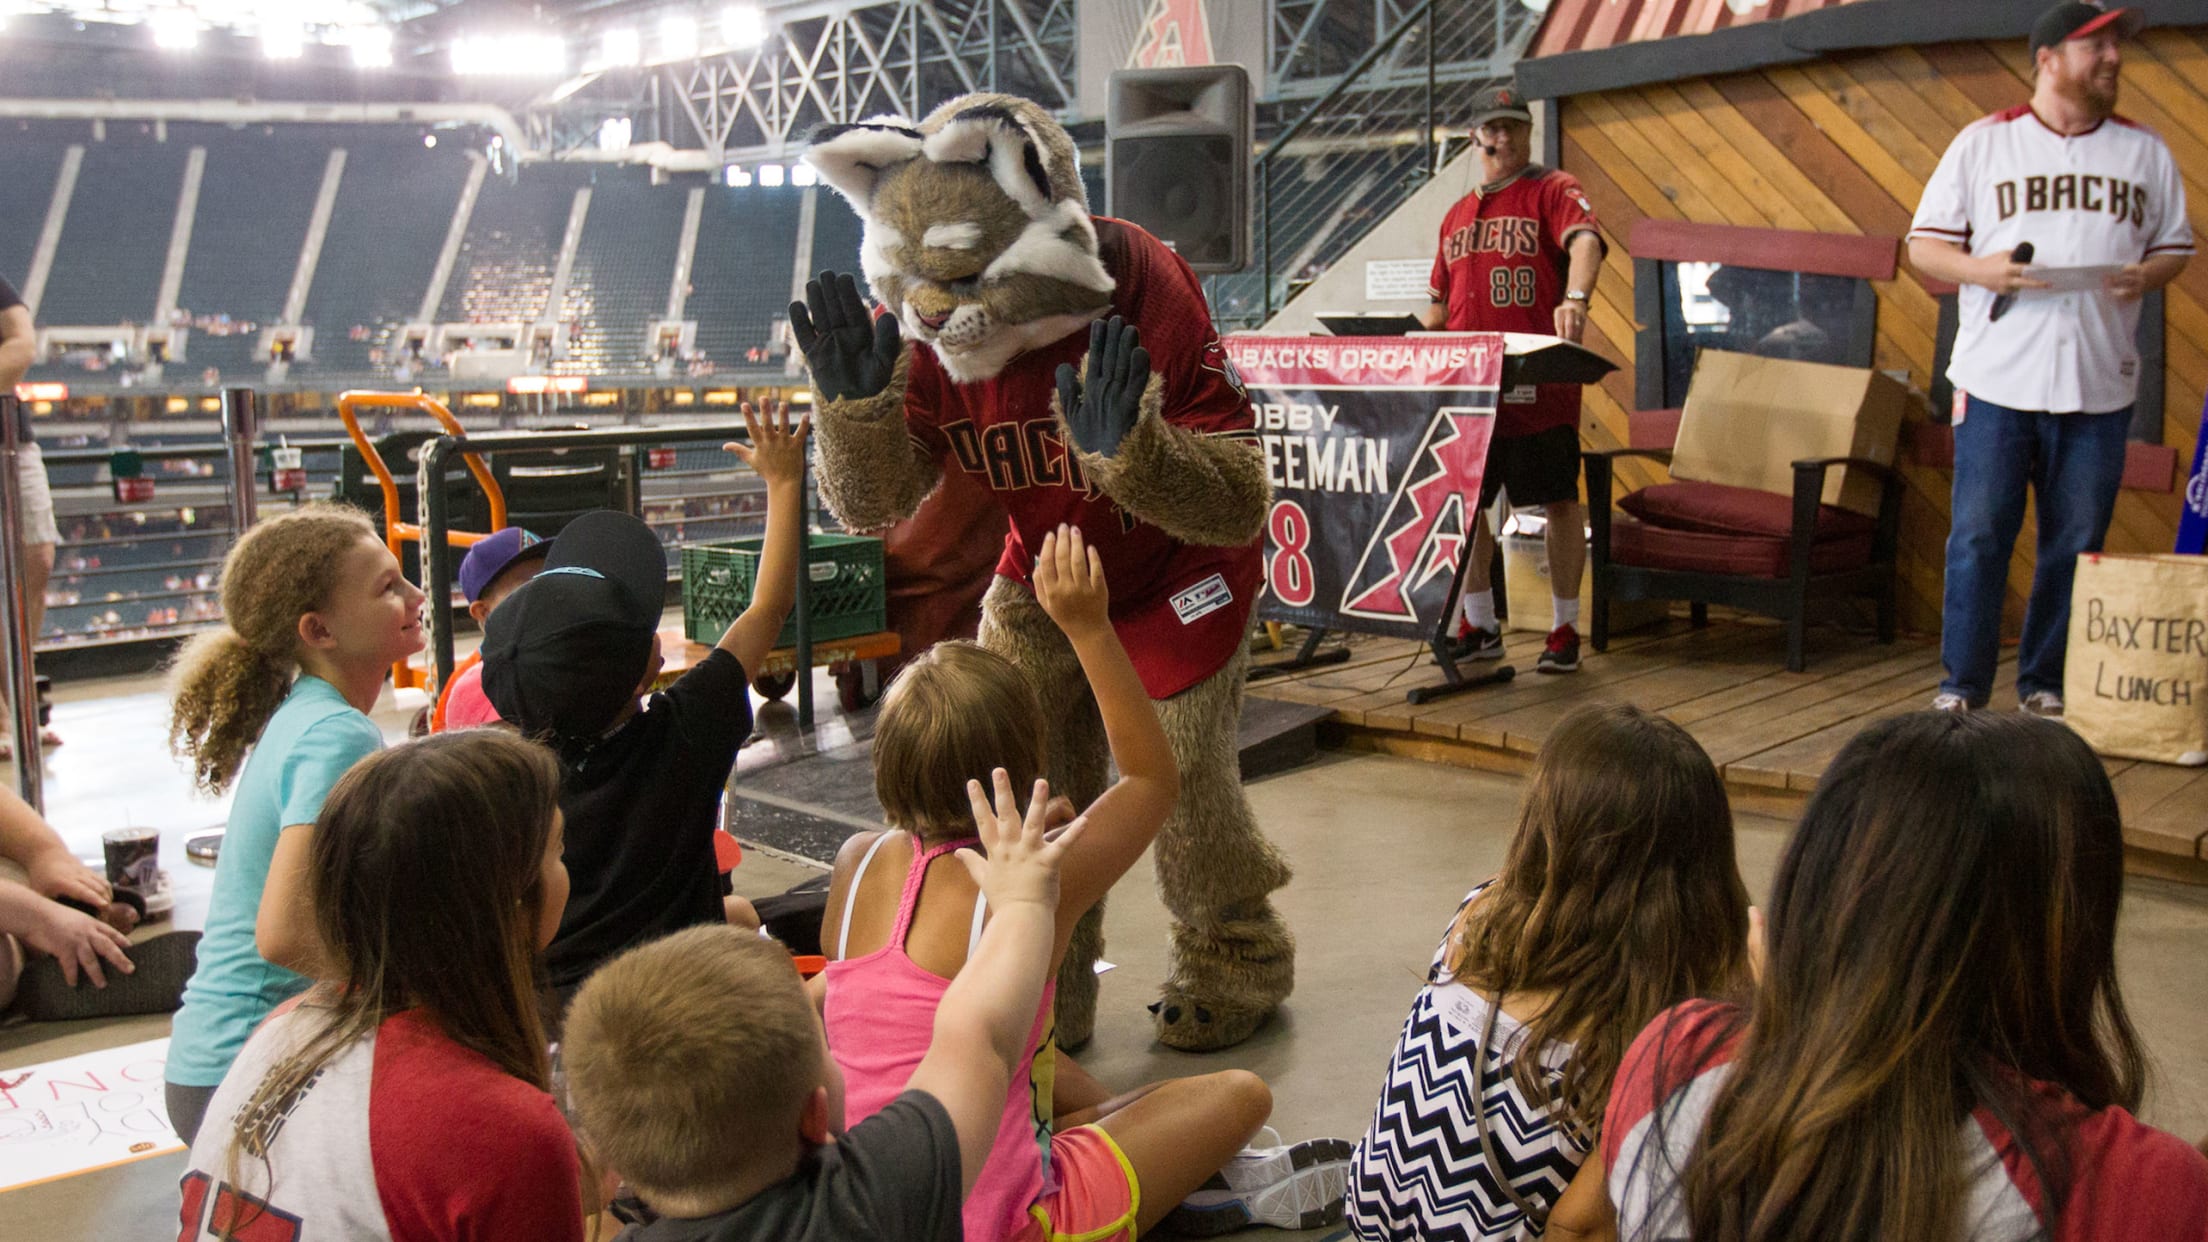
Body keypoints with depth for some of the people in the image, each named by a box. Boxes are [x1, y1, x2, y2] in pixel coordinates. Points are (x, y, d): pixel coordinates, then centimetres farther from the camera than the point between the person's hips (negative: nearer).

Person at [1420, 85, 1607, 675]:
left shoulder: (1553, 189, 1)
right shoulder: (1457, 216, 19)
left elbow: (1584, 240, -19)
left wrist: (1576, 298, -38)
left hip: (1540, 382, -5)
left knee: (1559, 500, 2)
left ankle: (1564, 630, 11)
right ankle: (1479, 627, 20)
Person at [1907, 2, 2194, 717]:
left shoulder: (2145, 152, 12)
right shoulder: (1983, 143, 5)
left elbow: (2176, 246, 17)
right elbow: (1924, 245, 5)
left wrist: (2147, 276, -5)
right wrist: (1983, 270, -14)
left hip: (2100, 385, 3)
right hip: (1997, 381, -2)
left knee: (2075, 544, 6)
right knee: (1977, 535, -2)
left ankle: (2047, 684, 18)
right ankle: (1962, 682, 9)